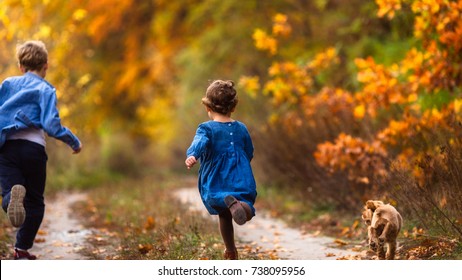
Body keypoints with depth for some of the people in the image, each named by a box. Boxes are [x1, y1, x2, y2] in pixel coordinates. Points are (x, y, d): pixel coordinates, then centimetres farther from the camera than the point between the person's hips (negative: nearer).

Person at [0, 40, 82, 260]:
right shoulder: (45, 89, 3)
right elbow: (51, 125, -10)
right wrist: (74, 142, 3)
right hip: (33, 148, -2)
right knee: (34, 202, 13)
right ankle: (22, 250, 9)